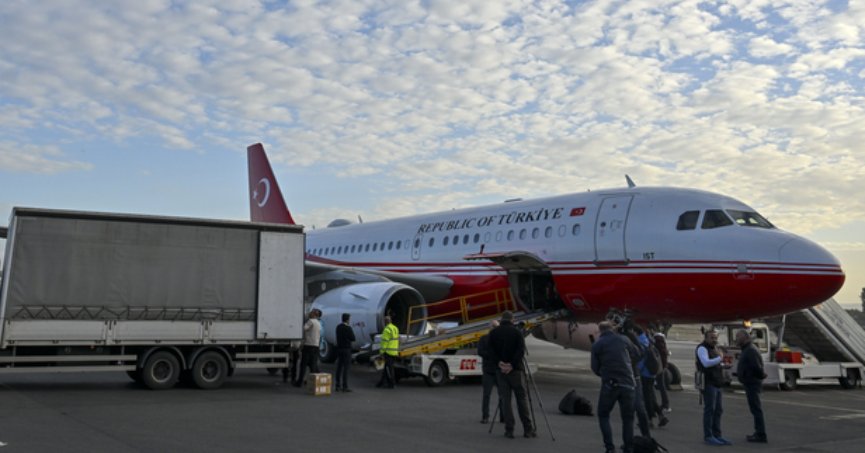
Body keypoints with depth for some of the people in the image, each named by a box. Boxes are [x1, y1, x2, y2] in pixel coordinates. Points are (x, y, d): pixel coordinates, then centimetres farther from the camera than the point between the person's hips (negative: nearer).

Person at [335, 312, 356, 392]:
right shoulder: (348, 328, -14)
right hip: (346, 349, -7)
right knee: (346, 368, -5)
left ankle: (338, 386, 12)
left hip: (339, 349, 7)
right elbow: (353, 338, -11)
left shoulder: (338, 327, 9)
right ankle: (345, 386, -5)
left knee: (339, 367, 10)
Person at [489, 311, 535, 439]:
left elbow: (491, 350, 1)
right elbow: (521, 350, -11)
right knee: (521, 398, 6)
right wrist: (512, 365, -12)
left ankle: (509, 430, 2)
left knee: (505, 400, 4)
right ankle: (527, 429, 6)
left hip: (500, 370, 2)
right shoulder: (517, 332, -2)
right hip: (515, 369, -2)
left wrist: (499, 363, -5)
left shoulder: (493, 332, 5)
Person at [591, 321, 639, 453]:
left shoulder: (597, 345, 0)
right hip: (628, 383, 2)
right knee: (628, 417, 15)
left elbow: (595, 368, 1)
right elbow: (635, 354, 19)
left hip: (609, 384, -2)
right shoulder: (624, 340, 6)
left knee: (603, 415, 13)